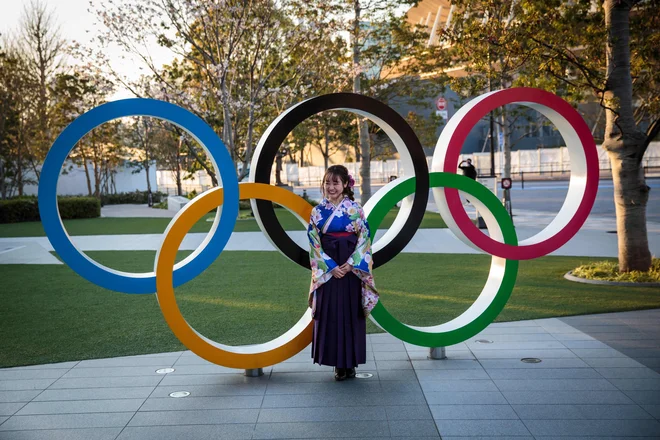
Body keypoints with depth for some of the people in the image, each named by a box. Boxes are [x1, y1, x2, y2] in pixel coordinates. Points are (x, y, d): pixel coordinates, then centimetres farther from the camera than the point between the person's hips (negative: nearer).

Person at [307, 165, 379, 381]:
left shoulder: (356, 209, -1)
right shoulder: (317, 211, 2)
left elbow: (364, 239, -3)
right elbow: (314, 243, -1)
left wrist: (350, 263, -14)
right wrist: (330, 266, -11)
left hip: (351, 267, -1)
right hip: (327, 269, 1)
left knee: (351, 312, 3)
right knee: (330, 313, 2)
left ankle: (350, 363, 14)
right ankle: (338, 364, 13)